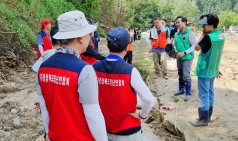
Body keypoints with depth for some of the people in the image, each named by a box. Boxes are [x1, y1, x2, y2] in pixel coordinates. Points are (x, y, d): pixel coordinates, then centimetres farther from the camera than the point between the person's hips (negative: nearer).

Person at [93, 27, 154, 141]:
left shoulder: (94, 68, -11)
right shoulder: (130, 71, -21)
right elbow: (148, 99, -23)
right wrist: (142, 115, -5)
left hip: (104, 129, 3)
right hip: (128, 131, -3)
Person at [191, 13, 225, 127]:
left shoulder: (208, 37, -22)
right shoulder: (221, 36, 6)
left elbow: (197, 48, -11)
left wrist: (203, 35, -7)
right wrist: (217, 68, 20)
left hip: (204, 70, -9)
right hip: (213, 69, 9)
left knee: (204, 95, -2)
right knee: (210, 93, 15)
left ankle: (203, 119, 5)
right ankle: (208, 116, 26)